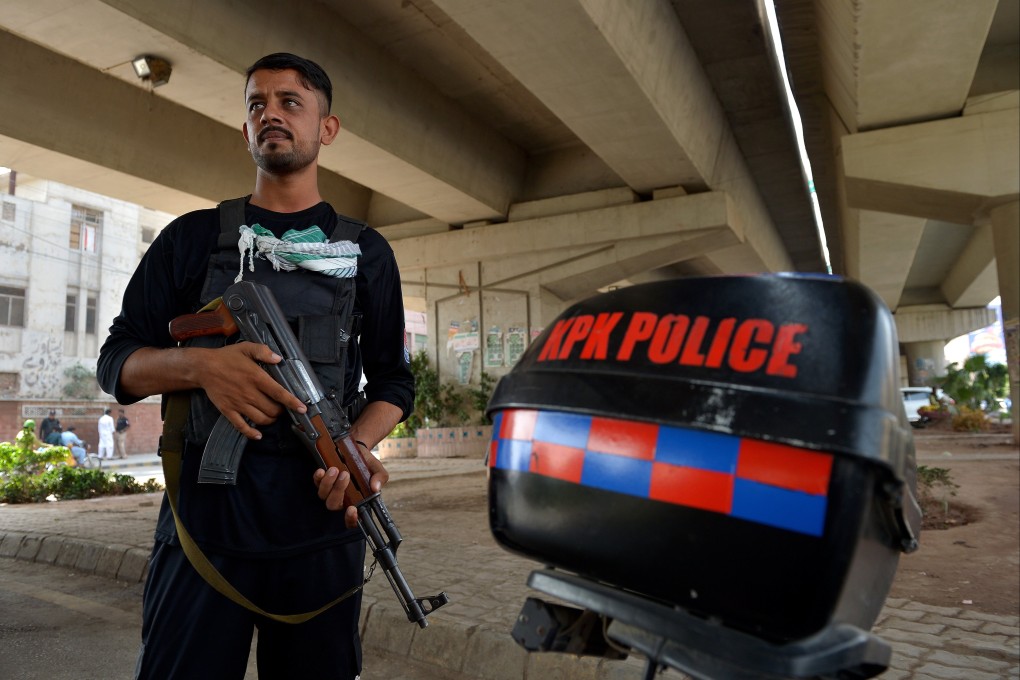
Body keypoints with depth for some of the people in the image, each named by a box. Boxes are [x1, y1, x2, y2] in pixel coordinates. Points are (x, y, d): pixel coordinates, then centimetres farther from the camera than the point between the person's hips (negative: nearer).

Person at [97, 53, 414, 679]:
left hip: (322, 518, 1)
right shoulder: (193, 238, 10)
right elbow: (117, 362, 8)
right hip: (205, 514, 0)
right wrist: (200, 364, -14)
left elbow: (393, 380, 10)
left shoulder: (366, 251, 10)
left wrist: (358, 447, -12)